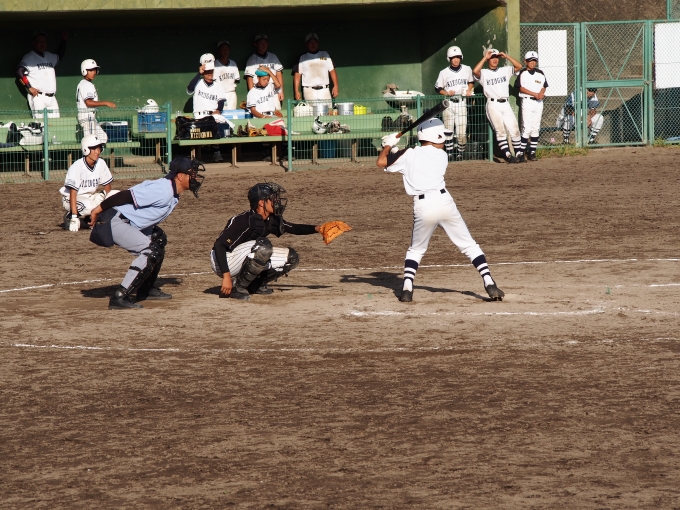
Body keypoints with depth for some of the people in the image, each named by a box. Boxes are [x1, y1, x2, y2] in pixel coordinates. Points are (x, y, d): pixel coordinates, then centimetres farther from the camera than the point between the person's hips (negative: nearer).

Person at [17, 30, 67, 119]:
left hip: (52, 97, 6)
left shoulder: (50, 56, 19)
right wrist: (29, 88, -15)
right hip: (37, 97, -6)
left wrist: (64, 40, 34)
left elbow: (59, 57, 41)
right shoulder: (28, 58, -1)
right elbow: (19, 72, -10)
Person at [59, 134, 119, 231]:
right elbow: (73, 193, -26)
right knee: (90, 206, -38)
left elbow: (108, 186, 7)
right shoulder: (77, 167, -22)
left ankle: (87, 216, 1)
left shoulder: (101, 163, -3)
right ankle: (70, 216, -7)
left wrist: (103, 194, -18)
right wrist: (74, 218, -32)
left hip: (91, 197, 7)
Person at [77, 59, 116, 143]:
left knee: (103, 136, 15)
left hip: (91, 117, 11)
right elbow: (88, 103, -24)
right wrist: (106, 103, -25)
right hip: (87, 116, -11)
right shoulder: (86, 85, -14)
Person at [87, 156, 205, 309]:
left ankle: (146, 289, 32)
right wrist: (98, 209, -19)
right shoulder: (163, 191, -22)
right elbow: (127, 195, -24)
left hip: (126, 222, 11)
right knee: (150, 251, -20)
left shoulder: (172, 192, 10)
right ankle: (120, 297, -20)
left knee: (158, 238, 22)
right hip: (113, 222, -11)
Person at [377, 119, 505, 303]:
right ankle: (489, 284, -2)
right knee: (469, 245, 8)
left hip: (422, 207, 0)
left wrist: (388, 145, 28)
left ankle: (407, 288, 3)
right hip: (444, 201, 0)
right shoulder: (442, 156, 12)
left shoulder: (408, 155, 8)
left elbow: (381, 162, 10)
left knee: (416, 249, 19)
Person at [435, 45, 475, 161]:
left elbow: (471, 81, 22)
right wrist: (447, 93, -12)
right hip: (448, 103, 0)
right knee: (448, 130, 0)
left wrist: (469, 90, 3)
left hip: (461, 103, 0)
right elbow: (438, 88, 5)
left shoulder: (467, 69, 5)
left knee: (462, 132, -6)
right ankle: (449, 154, 7)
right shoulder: (444, 73, 1)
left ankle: (460, 153, 9)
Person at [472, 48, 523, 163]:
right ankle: (507, 154, -12)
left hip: (505, 104, 4)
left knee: (514, 129, -1)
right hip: (493, 105, -4)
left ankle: (518, 153, 5)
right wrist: (485, 57, -9)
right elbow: (475, 71, -15)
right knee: (500, 130, -9)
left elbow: (519, 66, 10)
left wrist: (506, 56, 4)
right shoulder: (484, 73, 4)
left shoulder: (505, 70, 16)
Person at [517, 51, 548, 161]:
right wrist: (535, 94, -16)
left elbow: (544, 87, 12)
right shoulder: (523, 73, -1)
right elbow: (521, 88, -8)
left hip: (538, 102, 4)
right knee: (527, 128, -11)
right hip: (527, 101, -4)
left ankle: (532, 152, 8)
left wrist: (541, 94, -11)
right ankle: (521, 152, -8)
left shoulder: (540, 73, 12)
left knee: (536, 128, 4)